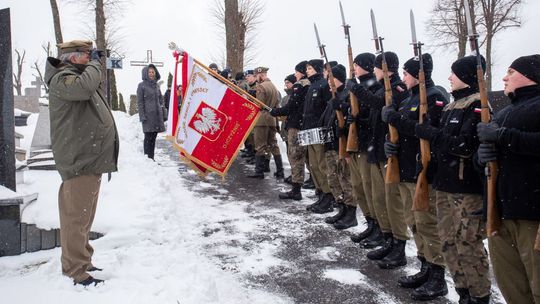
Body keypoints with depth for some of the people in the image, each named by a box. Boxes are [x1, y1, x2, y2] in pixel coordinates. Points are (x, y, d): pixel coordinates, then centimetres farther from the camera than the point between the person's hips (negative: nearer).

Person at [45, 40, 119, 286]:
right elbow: (84, 87, -30)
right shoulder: (61, 78, -12)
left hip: (90, 155, 11)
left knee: (83, 216, 18)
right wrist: (94, 64, -15)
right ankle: (75, 271, 0)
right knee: (77, 217, -6)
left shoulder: (78, 74, 21)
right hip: (79, 158, -11)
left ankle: (81, 261, 29)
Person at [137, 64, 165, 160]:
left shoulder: (156, 85, 13)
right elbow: (140, 102, -6)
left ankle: (152, 158, 14)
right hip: (148, 115, -5)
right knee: (148, 137, -3)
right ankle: (147, 158, 1)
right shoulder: (142, 85, -3)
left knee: (153, 137, 8)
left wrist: (163, 113, 13)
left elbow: (160, 99, 19)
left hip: (157, 115, 5)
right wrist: (142, 116, -13)